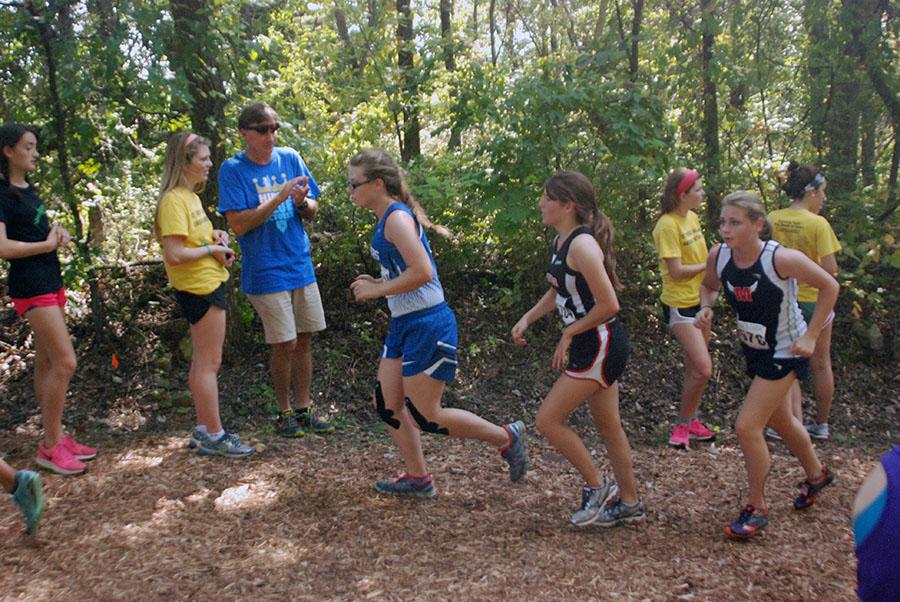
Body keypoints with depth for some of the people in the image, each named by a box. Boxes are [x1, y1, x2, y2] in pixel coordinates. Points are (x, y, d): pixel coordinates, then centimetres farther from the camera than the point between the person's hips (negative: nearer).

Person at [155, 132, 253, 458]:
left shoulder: (189, 195, 14)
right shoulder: (173, 201, -17)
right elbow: (174, 255, -24)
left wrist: (214, 235, 7)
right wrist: (212, 248, -14)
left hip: (208, 285, 10)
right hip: (200, 288, -10)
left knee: (202, 362, 15)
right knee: (209, 363, -3)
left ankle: (203, 429, 24)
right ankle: (214, 436, 6)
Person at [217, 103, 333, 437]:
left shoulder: (290, 158, 5)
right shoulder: (233, 169, -7)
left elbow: (312, 210, 8)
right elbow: (239, 223, -16)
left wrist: (302, 202, -15)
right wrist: (279, 198, -23)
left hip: (300, 265, 5)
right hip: (265, 270, -5)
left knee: (304, 340, 9)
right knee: (285, 344, -2)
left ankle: (303, 409, 22)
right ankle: (284, 413, 18)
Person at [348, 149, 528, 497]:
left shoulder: (397, 217, -17)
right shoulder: (387, 218, 13)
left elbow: (422, 272, -28)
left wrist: (376, 290, -17)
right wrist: (375, 283, 7)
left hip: (428, 326, -10)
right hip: (404, 324, 10)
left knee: (425, 417, -1)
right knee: (388, 406, 12)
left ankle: (506, 437, 15)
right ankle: (417, 479, 26)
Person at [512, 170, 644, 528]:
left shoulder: (582, 245, -21)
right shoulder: (559, 242, 8)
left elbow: (608, 305, -23)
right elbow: (558, 291, 22)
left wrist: (569, 333, -13)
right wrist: (527, 319, 9)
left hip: (601, 346, -10)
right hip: (591, 346, 10)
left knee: (548, 419, -5)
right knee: (608, 427, 17)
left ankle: (598, 487, 12)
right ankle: (629, 504, 31)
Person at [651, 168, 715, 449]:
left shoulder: (692, 217, 8)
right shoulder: (667, 225, -19)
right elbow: (677, 271, -21)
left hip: (700, 300, 9)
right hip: (680, 305, -9)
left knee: (696, 368, 15)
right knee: (703, 369, -13)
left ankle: (691, 421, 28)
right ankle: (682, 425, 4)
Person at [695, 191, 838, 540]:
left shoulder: (781, 259, -28)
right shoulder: (719, 256, -14)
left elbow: (829, 287, -14)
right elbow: (709, 286, 8)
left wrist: (810, 336, -15)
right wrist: (706, 308, -13)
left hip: (785, 352, -7)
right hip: (754, 350, 7)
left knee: (747, 426, -11)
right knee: (780, 421, 24)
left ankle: (757, 509, 10)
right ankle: (816, 475, 53)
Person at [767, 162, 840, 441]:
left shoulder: (773, 219, -4)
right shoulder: (818, 224, -17)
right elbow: (830, 269, -19)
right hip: (813, 300, -3)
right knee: (820, 364, 16)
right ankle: (821, 425, 30)